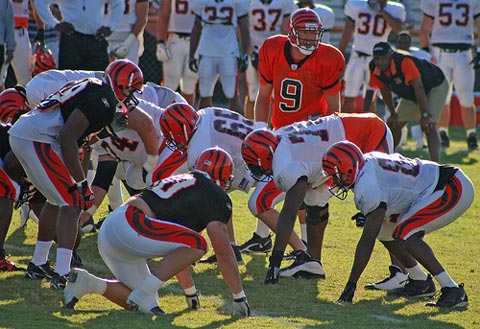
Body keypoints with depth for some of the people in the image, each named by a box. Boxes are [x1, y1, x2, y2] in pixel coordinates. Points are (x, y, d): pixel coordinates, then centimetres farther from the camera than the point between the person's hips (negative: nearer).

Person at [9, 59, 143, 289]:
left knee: (58, 199, 23)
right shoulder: (102, 99, -10)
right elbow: (67, 139, -18)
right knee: (72, 203, -7)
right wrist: (81, 182, -16)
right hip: (37, 139, -10)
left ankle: (38, 265, 32)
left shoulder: (92, 88, 21)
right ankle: (62, 274, -16)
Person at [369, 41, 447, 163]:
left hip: (435, 87, -8)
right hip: (410, 95, 8)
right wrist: (393, 114, 6)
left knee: (428, 125, -25)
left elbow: (419, 88, -37)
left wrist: (425, 115, -36)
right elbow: (385, 90, 0)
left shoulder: (405, 63, -38)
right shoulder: (375, 69, -17)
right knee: (394, 124, 10)